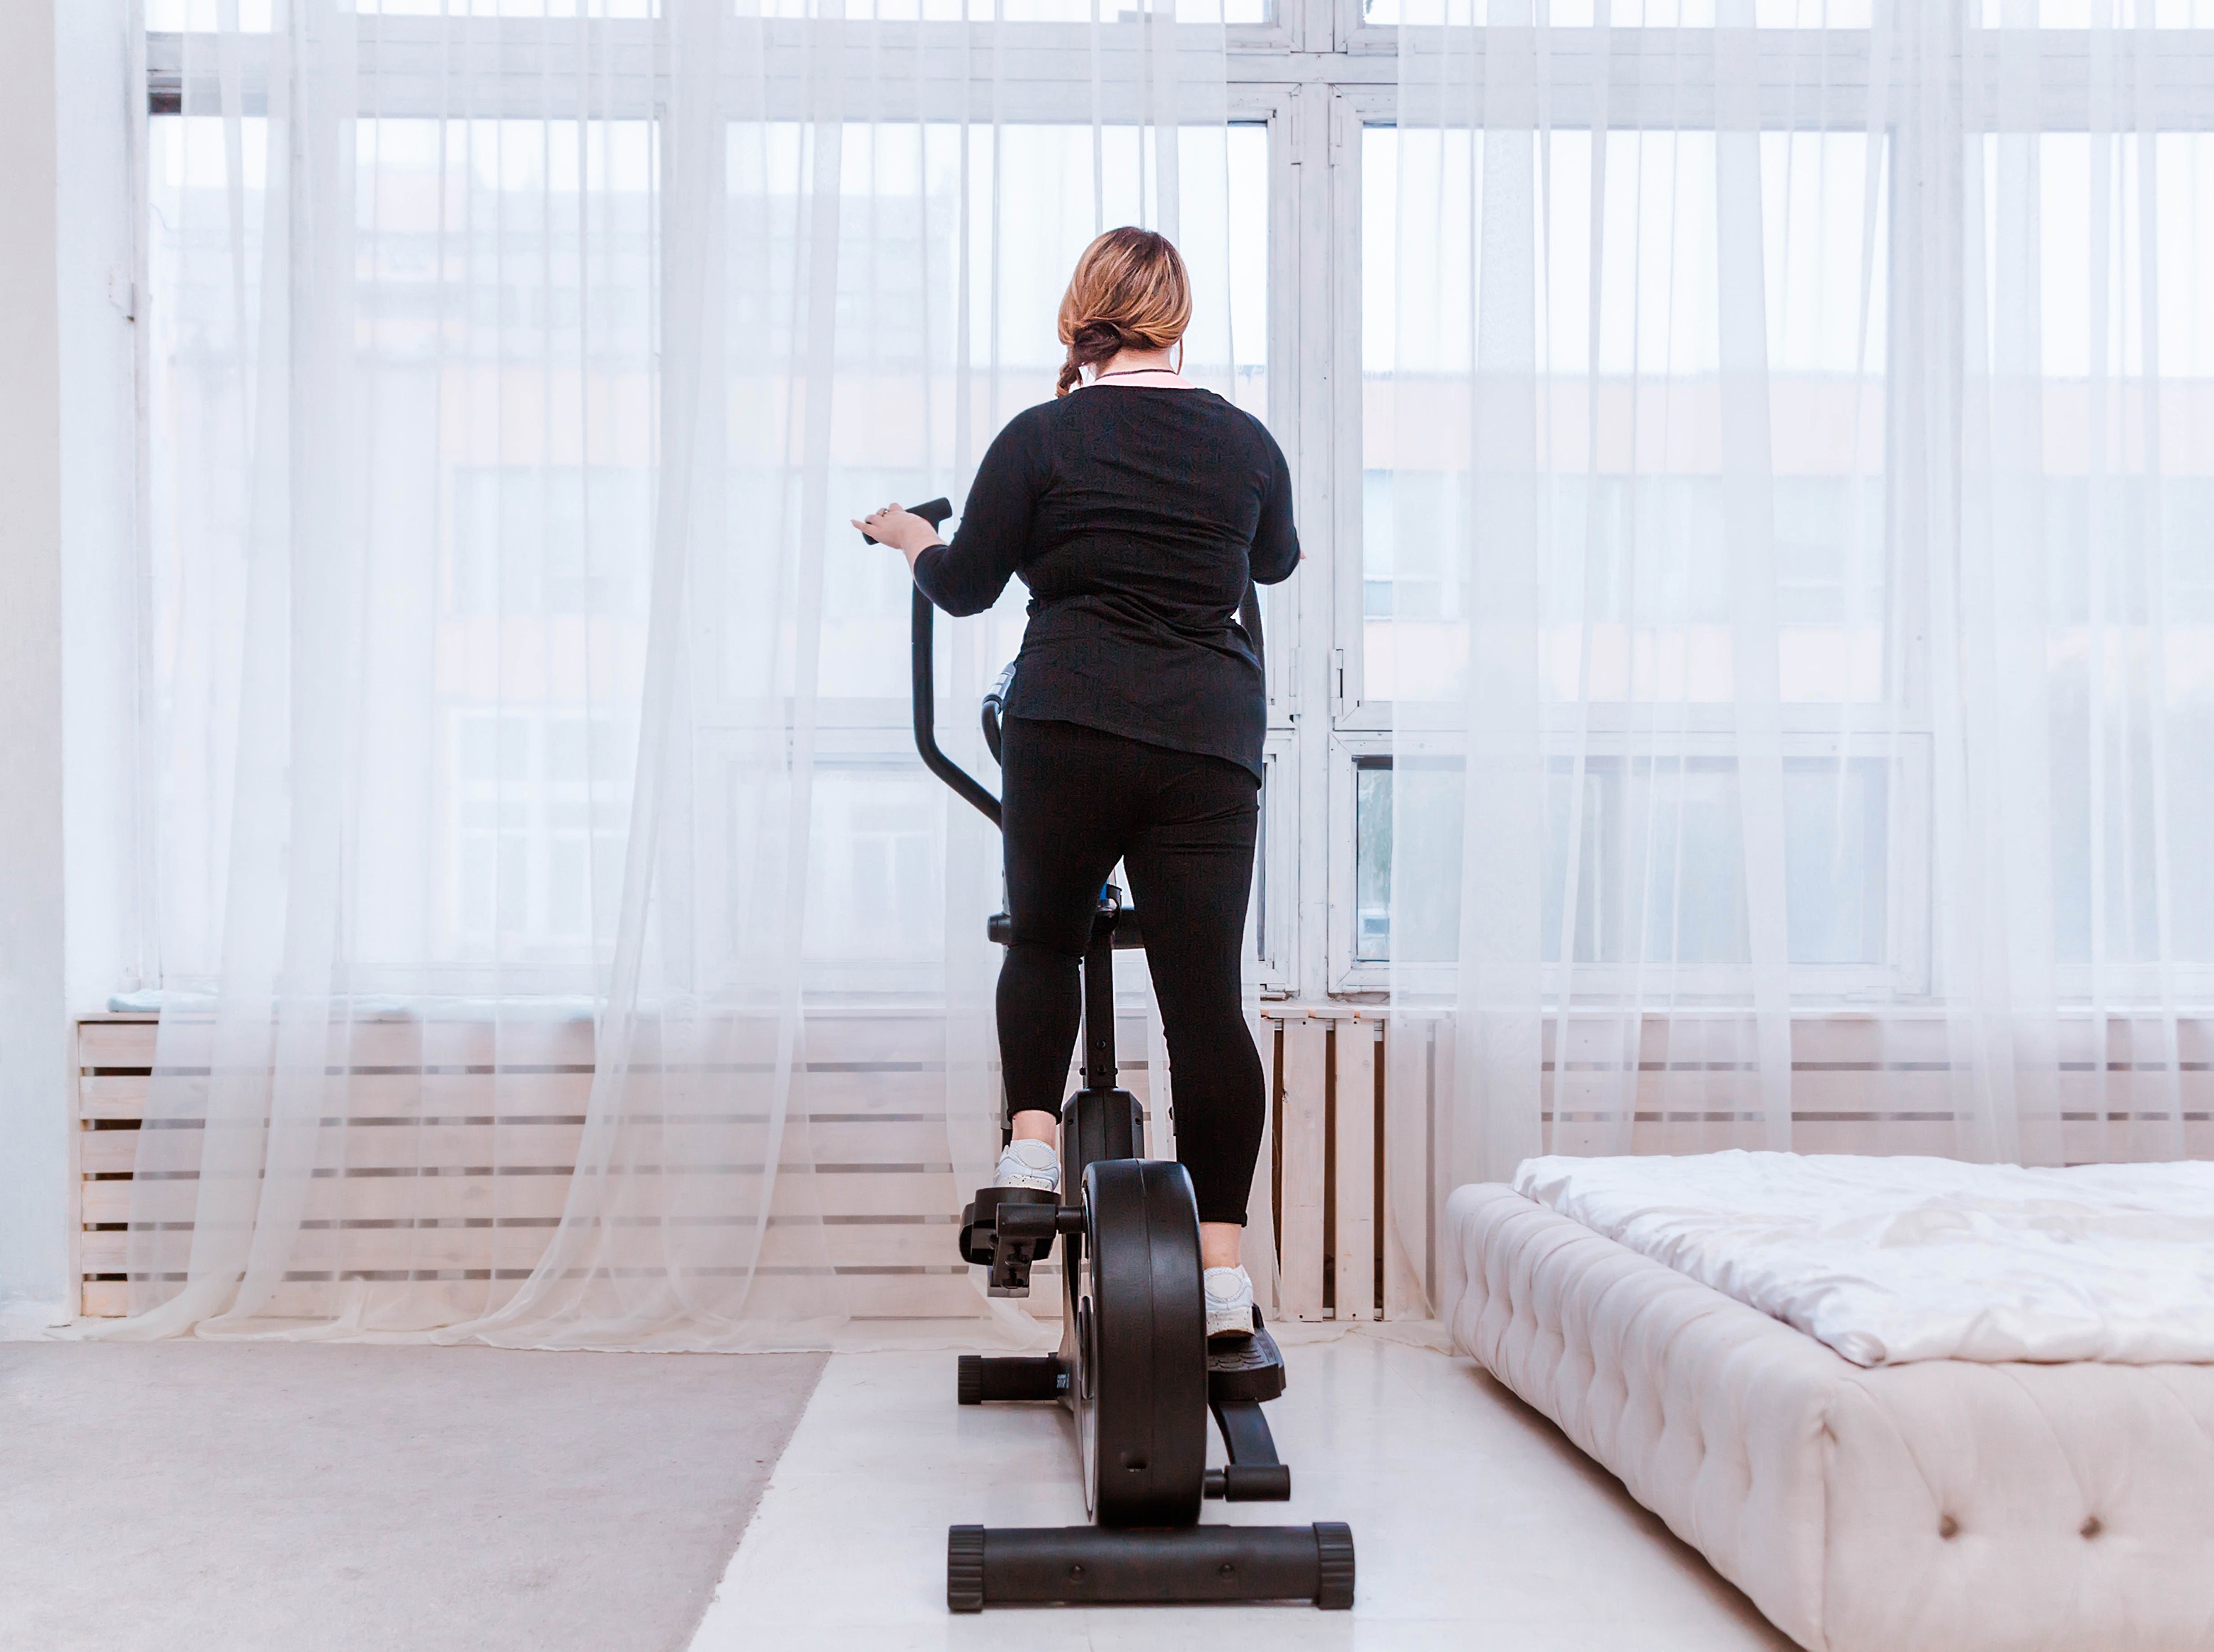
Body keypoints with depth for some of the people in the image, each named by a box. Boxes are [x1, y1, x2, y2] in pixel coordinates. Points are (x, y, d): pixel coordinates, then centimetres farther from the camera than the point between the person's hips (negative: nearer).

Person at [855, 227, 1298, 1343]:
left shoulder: (1040, 437, 1)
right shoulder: (1245, 441, 10)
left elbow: (964, 587, 7)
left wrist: (911, 539, 29)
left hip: (1069, 728, -1)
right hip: (1210, 739, 2)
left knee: (1043, 939, 21)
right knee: (1206, 991, 0)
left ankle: (1031, 1143, 4)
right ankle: (1222, 1266, -1)